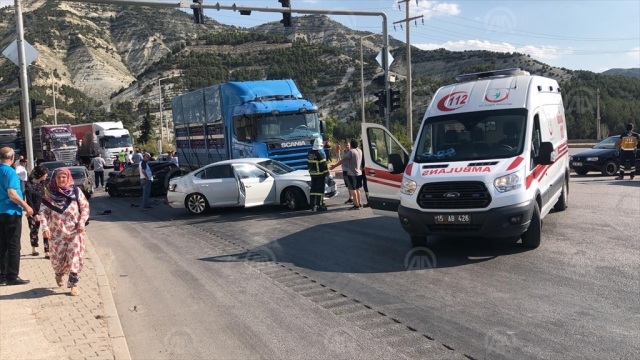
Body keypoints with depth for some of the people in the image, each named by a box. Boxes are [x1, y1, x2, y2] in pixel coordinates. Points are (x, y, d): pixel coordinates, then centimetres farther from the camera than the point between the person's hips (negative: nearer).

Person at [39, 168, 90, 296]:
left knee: (75, 258, -4)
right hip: (57, 231, 1)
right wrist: (45, 227, -15)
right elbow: (43, 211, -3)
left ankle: (74, 284, 4)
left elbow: (85, 207, 3)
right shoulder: (49, 193, -1)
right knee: (57, 258, 6)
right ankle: (59, 274, 39)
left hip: (74, 231, 0)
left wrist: (82, 222, -9)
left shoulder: (76, 191, -1)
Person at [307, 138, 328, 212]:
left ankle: (313, 206, 13)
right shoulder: (319, 153, -17)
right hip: (320, 174, -7)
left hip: (312, 174, 7)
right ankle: (319, 206, -2)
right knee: (320, 189, -2)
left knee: (313, 189, 11)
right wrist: (326, 172, -6)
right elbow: (323, 164, -16)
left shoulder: (309, 153, 7)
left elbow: (308, 163, 15)